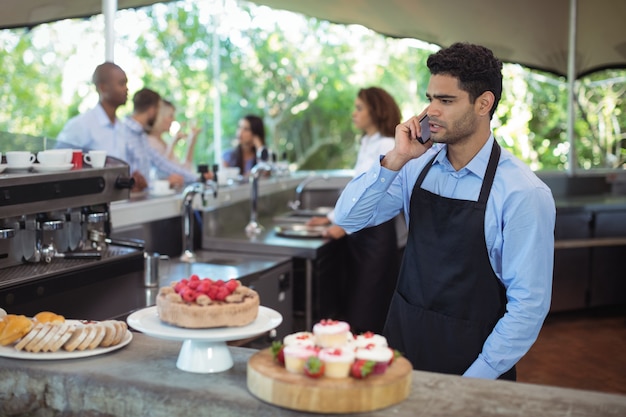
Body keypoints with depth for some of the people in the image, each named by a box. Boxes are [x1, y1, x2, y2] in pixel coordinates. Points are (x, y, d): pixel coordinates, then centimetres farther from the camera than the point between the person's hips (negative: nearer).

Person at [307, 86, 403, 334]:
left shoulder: (387, 146, -12)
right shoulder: (366, 144, 14)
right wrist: (332, 218, 13)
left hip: (376, 230, -8)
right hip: (358, 231, 9)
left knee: (367, 313, -4)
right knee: (353, 303, 12)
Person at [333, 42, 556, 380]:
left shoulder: (523, 193, -17)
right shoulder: (418, 166, -3)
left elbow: (529, 305, -16)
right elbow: (347, 219, -5)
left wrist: (474, 382, -18)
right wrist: (395, 160, -17)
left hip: (470, 359, -4)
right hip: (402, 337, 5)